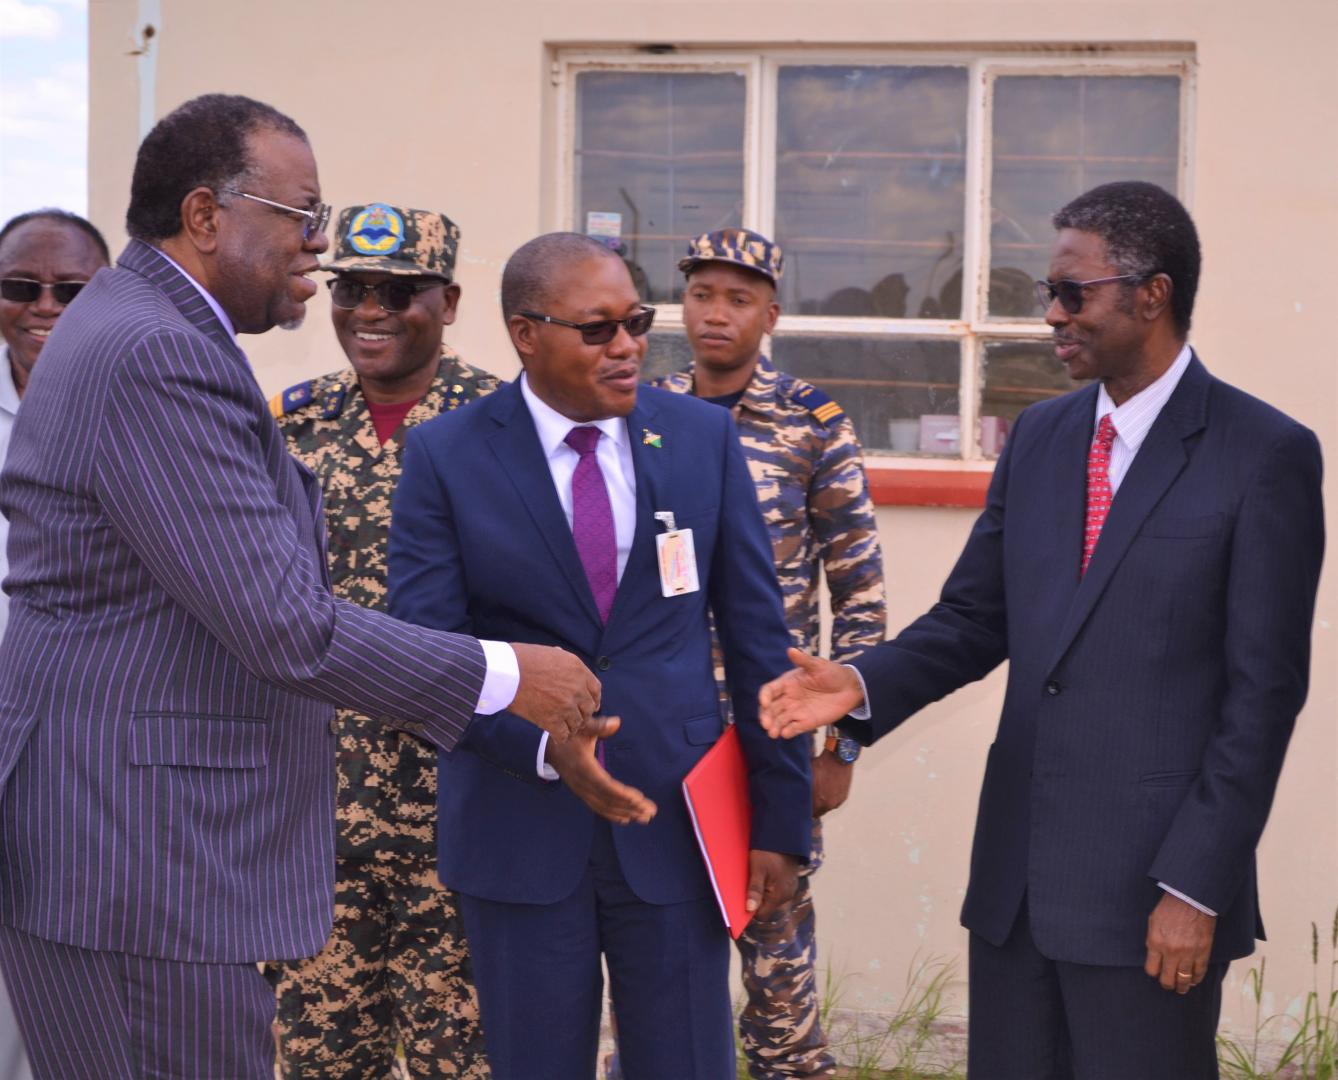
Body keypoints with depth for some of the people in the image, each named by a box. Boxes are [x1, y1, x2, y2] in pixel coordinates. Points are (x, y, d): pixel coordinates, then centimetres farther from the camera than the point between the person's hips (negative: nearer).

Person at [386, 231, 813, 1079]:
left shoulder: (705, 437, 2)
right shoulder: (446, 457, -3)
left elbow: (757, 638, 3)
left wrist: (781, 821, 1)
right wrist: (543, 741, -24)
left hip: (674, 819, 1)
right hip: (519, 830, -1)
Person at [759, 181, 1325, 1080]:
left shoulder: (1265, 455, -8)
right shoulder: (1039, 437, 11)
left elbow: (1263, 691, -11)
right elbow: (973, 617, 13)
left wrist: (1195, 886, -14)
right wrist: (862, 685, -7)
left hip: (1151, 885, -6)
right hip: (1015, 874, 6)